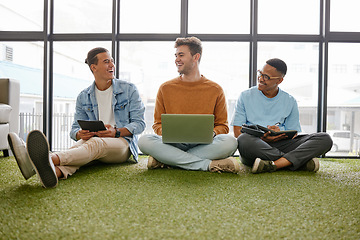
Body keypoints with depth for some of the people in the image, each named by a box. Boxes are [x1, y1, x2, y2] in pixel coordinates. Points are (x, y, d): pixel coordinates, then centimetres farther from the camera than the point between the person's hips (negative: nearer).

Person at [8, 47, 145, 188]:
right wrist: (80, 134, -16)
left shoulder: (129, 90, 5)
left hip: (123, 142, -3)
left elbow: (139, 123, 1)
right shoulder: (83, 97, 12)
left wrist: (116, 132, -19)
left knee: (95, 143, -36)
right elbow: (75, 129, 11)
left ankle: (50, 159, -65)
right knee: (81, 144, -34)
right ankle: (56, 171, -68)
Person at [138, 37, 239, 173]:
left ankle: (165, 160, -24)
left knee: (230, 142, -31)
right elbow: (158, 124, 12)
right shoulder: (165, 89, 10)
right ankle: (209, 164, -27)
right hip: (173, 144, 1)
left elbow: (222, 126, 9)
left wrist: (212, 133, -14)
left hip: (203, 145, 0)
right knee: (144, 141, -29)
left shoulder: (215, 90, 7)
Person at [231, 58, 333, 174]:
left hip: (280, 145, 2)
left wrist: (281, 135, -12)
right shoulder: (245, 96, 9)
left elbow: (293, 134, 12)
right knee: (244, 140, -39)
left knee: (325, 139, -17)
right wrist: (262, 138, -17)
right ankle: (301, 161, -24)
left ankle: (273, 165, -35)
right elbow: (237, 132, 2)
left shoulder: (290, 101, 14)